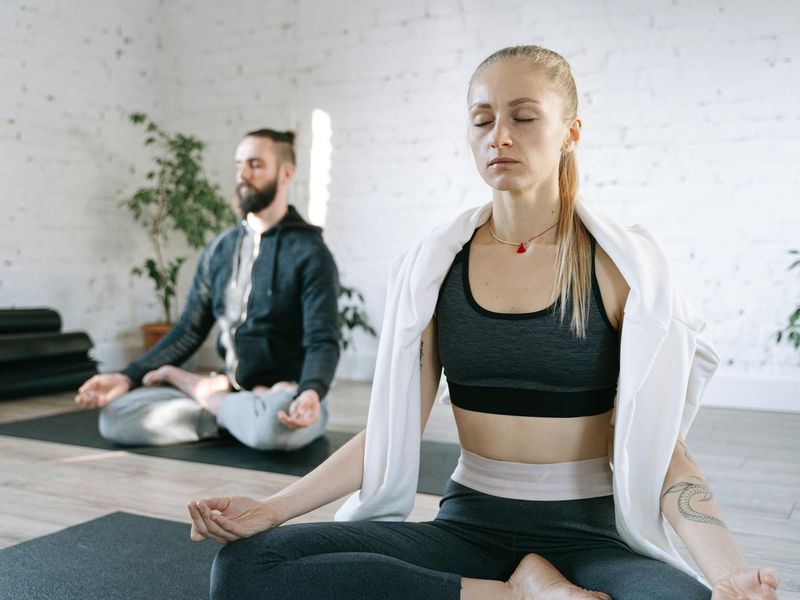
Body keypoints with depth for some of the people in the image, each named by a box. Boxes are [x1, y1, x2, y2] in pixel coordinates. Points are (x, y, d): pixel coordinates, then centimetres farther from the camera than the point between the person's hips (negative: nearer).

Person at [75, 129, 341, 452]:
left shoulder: (309, 252, -8)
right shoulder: (219, 250, 10)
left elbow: (323, 342, -16)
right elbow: (188, 332, 12)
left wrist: (311, 393, -37)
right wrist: (128, 377, -1)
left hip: (285, 398, -4)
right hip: (231, 390, 4)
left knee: (272, 423, -41)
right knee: (116, 414, -14)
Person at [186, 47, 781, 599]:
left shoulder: (625, 265, -4)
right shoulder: (433, 267, 3)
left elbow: (657, 443, -6)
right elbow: (392, 430, 1)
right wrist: (273, 508, -10)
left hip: (591, 533, -3)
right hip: (468, 523, 4)